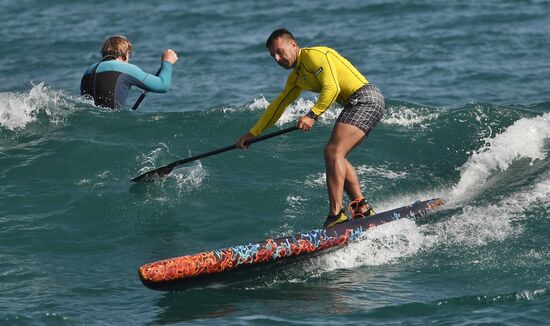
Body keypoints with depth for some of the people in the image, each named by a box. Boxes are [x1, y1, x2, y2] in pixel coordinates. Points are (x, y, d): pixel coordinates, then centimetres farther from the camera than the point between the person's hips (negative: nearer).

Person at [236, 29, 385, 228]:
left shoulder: (314, 55, -9)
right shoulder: (296, 77, 21)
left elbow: (332, 88, -21)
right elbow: (278, 105, 29)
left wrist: (312, 116, -29)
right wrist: (252, 134, 31)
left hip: (365, 98, -10)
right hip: (358, 105, 10)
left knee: (333, 152, -18)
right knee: (336, 157, 10)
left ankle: (336, 215, -24)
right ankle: (361, 208, 8)